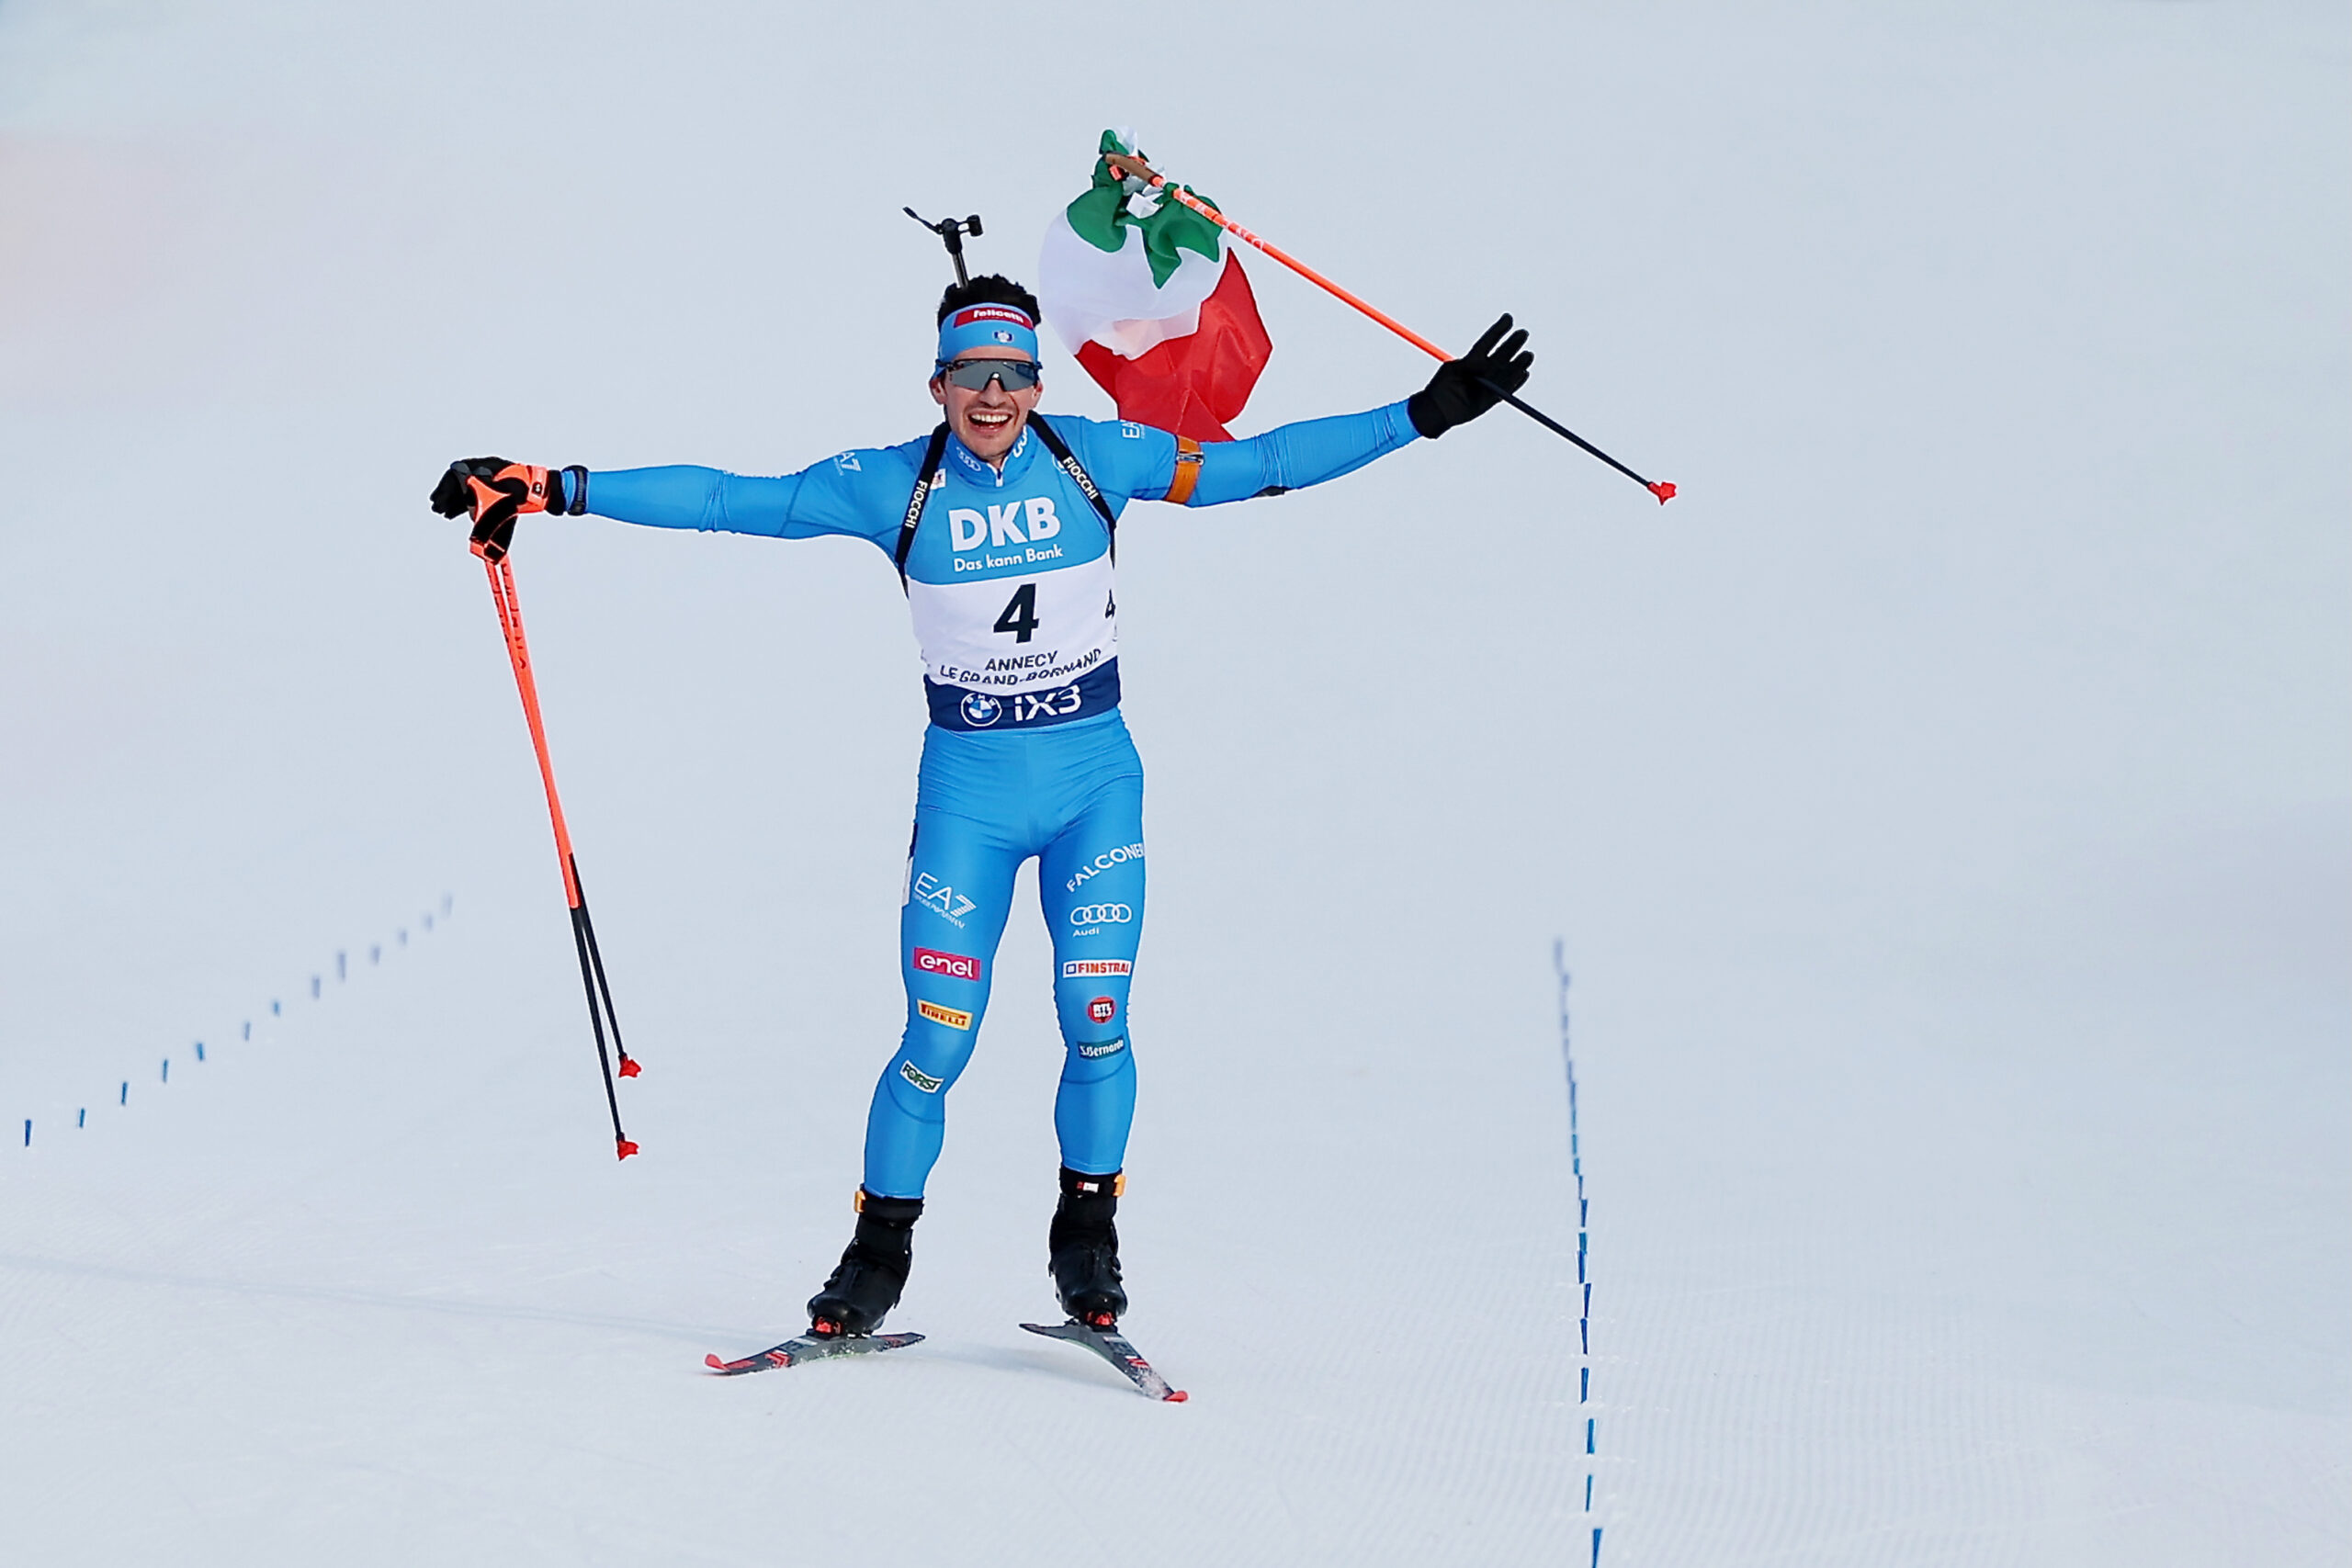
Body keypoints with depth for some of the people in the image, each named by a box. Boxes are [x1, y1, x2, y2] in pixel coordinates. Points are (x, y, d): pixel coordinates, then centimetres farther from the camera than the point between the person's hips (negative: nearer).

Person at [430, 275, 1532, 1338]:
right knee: (939, 1037, -6)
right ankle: (880, 1250, 12)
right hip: (967, 783, -1)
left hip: (1096, 777, 1)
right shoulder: (891, 485, -5)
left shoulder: (1095, 457, -4)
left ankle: (1087, 1231, 13)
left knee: (1096, 1019, -8)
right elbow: (728, 501, -4)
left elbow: (1259, 463, 1)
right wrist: (554, 490, -8)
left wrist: (1428, 413, -1)